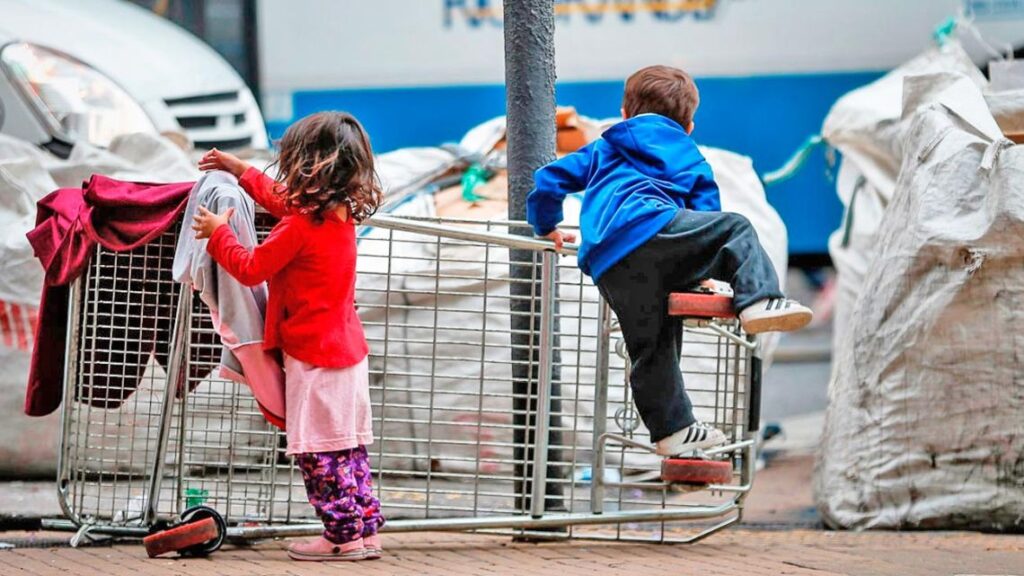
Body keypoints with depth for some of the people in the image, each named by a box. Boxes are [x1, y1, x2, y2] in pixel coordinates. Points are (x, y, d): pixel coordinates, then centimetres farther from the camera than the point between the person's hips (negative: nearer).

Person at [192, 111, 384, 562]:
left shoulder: (298, 227, -19)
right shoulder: (343, 216, 8)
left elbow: (250, 269, -11)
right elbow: (281, 200, 26)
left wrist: (218, 233, 3)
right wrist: (241, 170, 35)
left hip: (313, 356, -9)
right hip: (347, 350, 9)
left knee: (319, 450, -3)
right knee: (348, 448, 13)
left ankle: (344, 535, -2)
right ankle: (366, 528, 15)